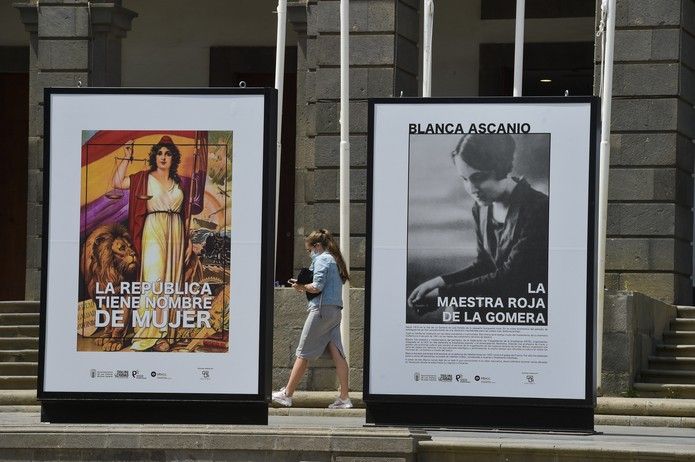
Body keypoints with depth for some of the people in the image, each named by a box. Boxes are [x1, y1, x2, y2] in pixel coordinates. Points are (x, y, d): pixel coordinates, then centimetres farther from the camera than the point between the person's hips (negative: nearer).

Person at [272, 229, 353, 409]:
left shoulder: (321, 259, -7)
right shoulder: (335, 260, 21)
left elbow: (317, 287, -18)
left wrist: (302, 287, -1)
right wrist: (304, 285, 12)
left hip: (321, 309, -9)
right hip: (335, 310, 9)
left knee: (303, 354, -2)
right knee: (337, 353, 1)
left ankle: (287, 394, 3)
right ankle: (344, 398, -5)